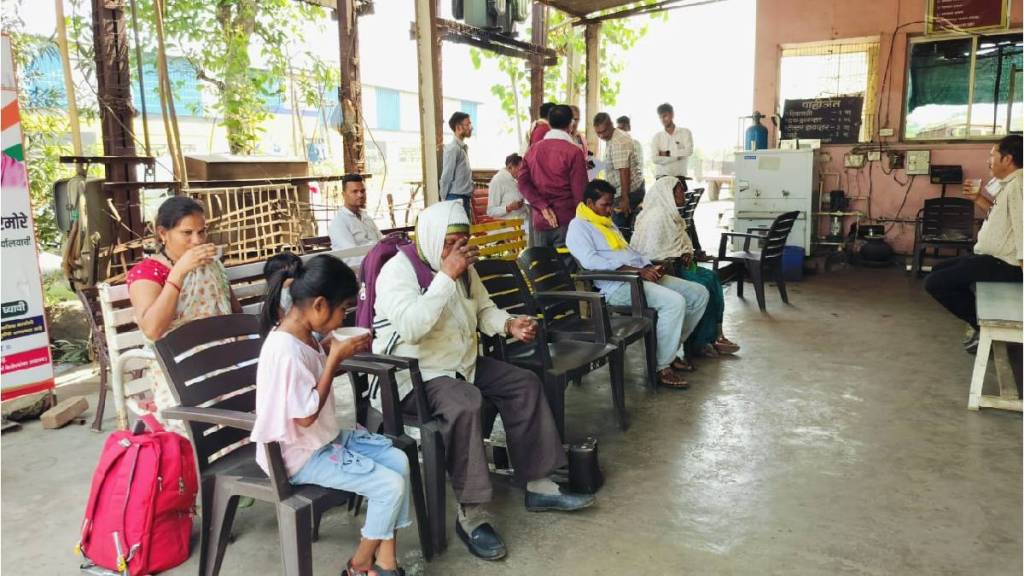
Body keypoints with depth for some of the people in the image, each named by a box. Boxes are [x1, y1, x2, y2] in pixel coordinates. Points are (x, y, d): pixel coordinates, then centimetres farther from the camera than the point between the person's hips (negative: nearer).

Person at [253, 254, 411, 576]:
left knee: (398, 460, 2)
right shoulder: (285, 349, -28)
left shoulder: (302, 333, 2)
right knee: (390, 486, -14)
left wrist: (341, 355, -1)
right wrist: (335, 358, -22)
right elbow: (306, 416, -25)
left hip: (324, 438, 10)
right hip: (302, 454, -10)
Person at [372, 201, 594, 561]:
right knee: (464, 403, -35)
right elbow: (409, 328, -33)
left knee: (525, 384, -2)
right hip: (412, 376, -8)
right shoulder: (397, 270, -17)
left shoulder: (463, 268, 6)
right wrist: (447, 276, -32)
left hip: (463, 364, 9)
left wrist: (510, 324, -7)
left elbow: (483, 310, 15)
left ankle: (538, 485, 6)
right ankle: (470, 515, -24)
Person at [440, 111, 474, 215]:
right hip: (456, 199, -9)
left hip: (464, 199, 9)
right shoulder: (452, 148, -13)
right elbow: (446, 177, -12)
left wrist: (468, 199, 14)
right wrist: (445, 198, -6)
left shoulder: (463, 148, 15)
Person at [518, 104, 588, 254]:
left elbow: (523, 183, -1)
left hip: (540, 220, 5)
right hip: (567, 220, -4)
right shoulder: (573, 152, -7)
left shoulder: (532, 150, 8)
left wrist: (543, 207, -6)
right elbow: (580, 190, -10)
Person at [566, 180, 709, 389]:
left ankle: (675, 349, 13)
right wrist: (634, 270, -21)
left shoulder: (609, 223, 26)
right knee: (674, 302, -29)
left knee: (699, 294, 3)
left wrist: (649, 267, 3)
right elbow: (591, 261, -19)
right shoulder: (578, 226, -3)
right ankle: (662, 367, -17)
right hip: (617, 285, -10)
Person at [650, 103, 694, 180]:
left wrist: (668, 153, -5)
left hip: (679, 177, 0)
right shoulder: (657, 137, 7)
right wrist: (677, 156, -10)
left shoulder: (685, 133, 7)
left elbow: (689, 151, -9)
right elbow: (655, 158, -8)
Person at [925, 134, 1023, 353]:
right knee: (939, 270, 20)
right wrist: (978, 198, 12)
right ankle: (983, 320, 15)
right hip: (993, 257, 11)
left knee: (934, 283, -12)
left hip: (1002, 264, -11)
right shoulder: (1006, 183, 11)